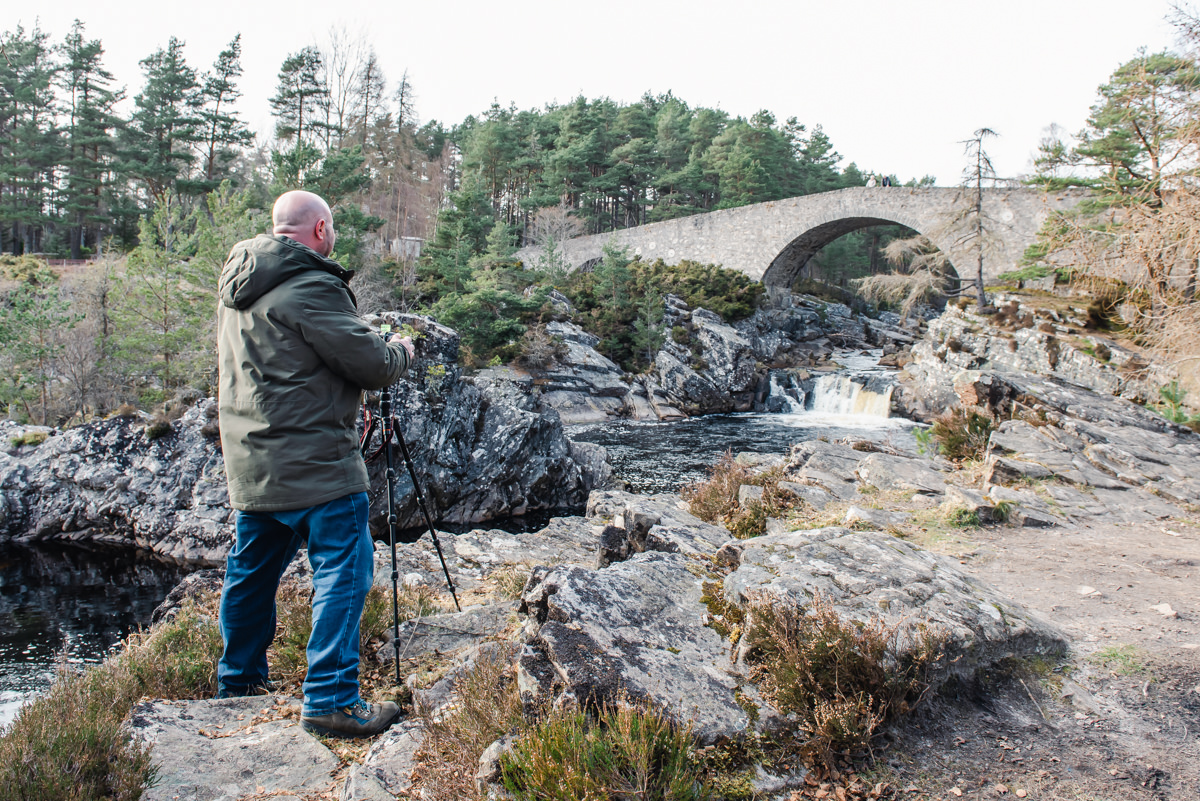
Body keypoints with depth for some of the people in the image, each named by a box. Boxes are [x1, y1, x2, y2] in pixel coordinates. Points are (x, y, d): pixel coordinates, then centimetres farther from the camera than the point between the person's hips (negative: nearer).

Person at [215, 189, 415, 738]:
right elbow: (373, 366, -17)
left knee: (252, 569, 20)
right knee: (343, 570, -4)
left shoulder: (237, 286, 13)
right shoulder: (310, 287, -16)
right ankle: (331, 700, -4)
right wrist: (401, 351, 4)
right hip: (312, 464, -10)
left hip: (248, 463, 10)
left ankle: (238, 682, 35)